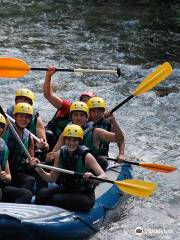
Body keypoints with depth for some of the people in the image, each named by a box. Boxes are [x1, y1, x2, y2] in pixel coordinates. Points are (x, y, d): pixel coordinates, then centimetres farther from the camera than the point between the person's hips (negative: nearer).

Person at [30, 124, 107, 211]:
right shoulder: (60, 154, -2)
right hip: (66, 190, 5)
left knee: (56, 199, -27)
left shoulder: (86, 156, -15)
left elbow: (104, 176, -21)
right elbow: (52, 179, 3)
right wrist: (39, 170, -15)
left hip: (85, 196, -5)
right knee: (42, 194, -20)